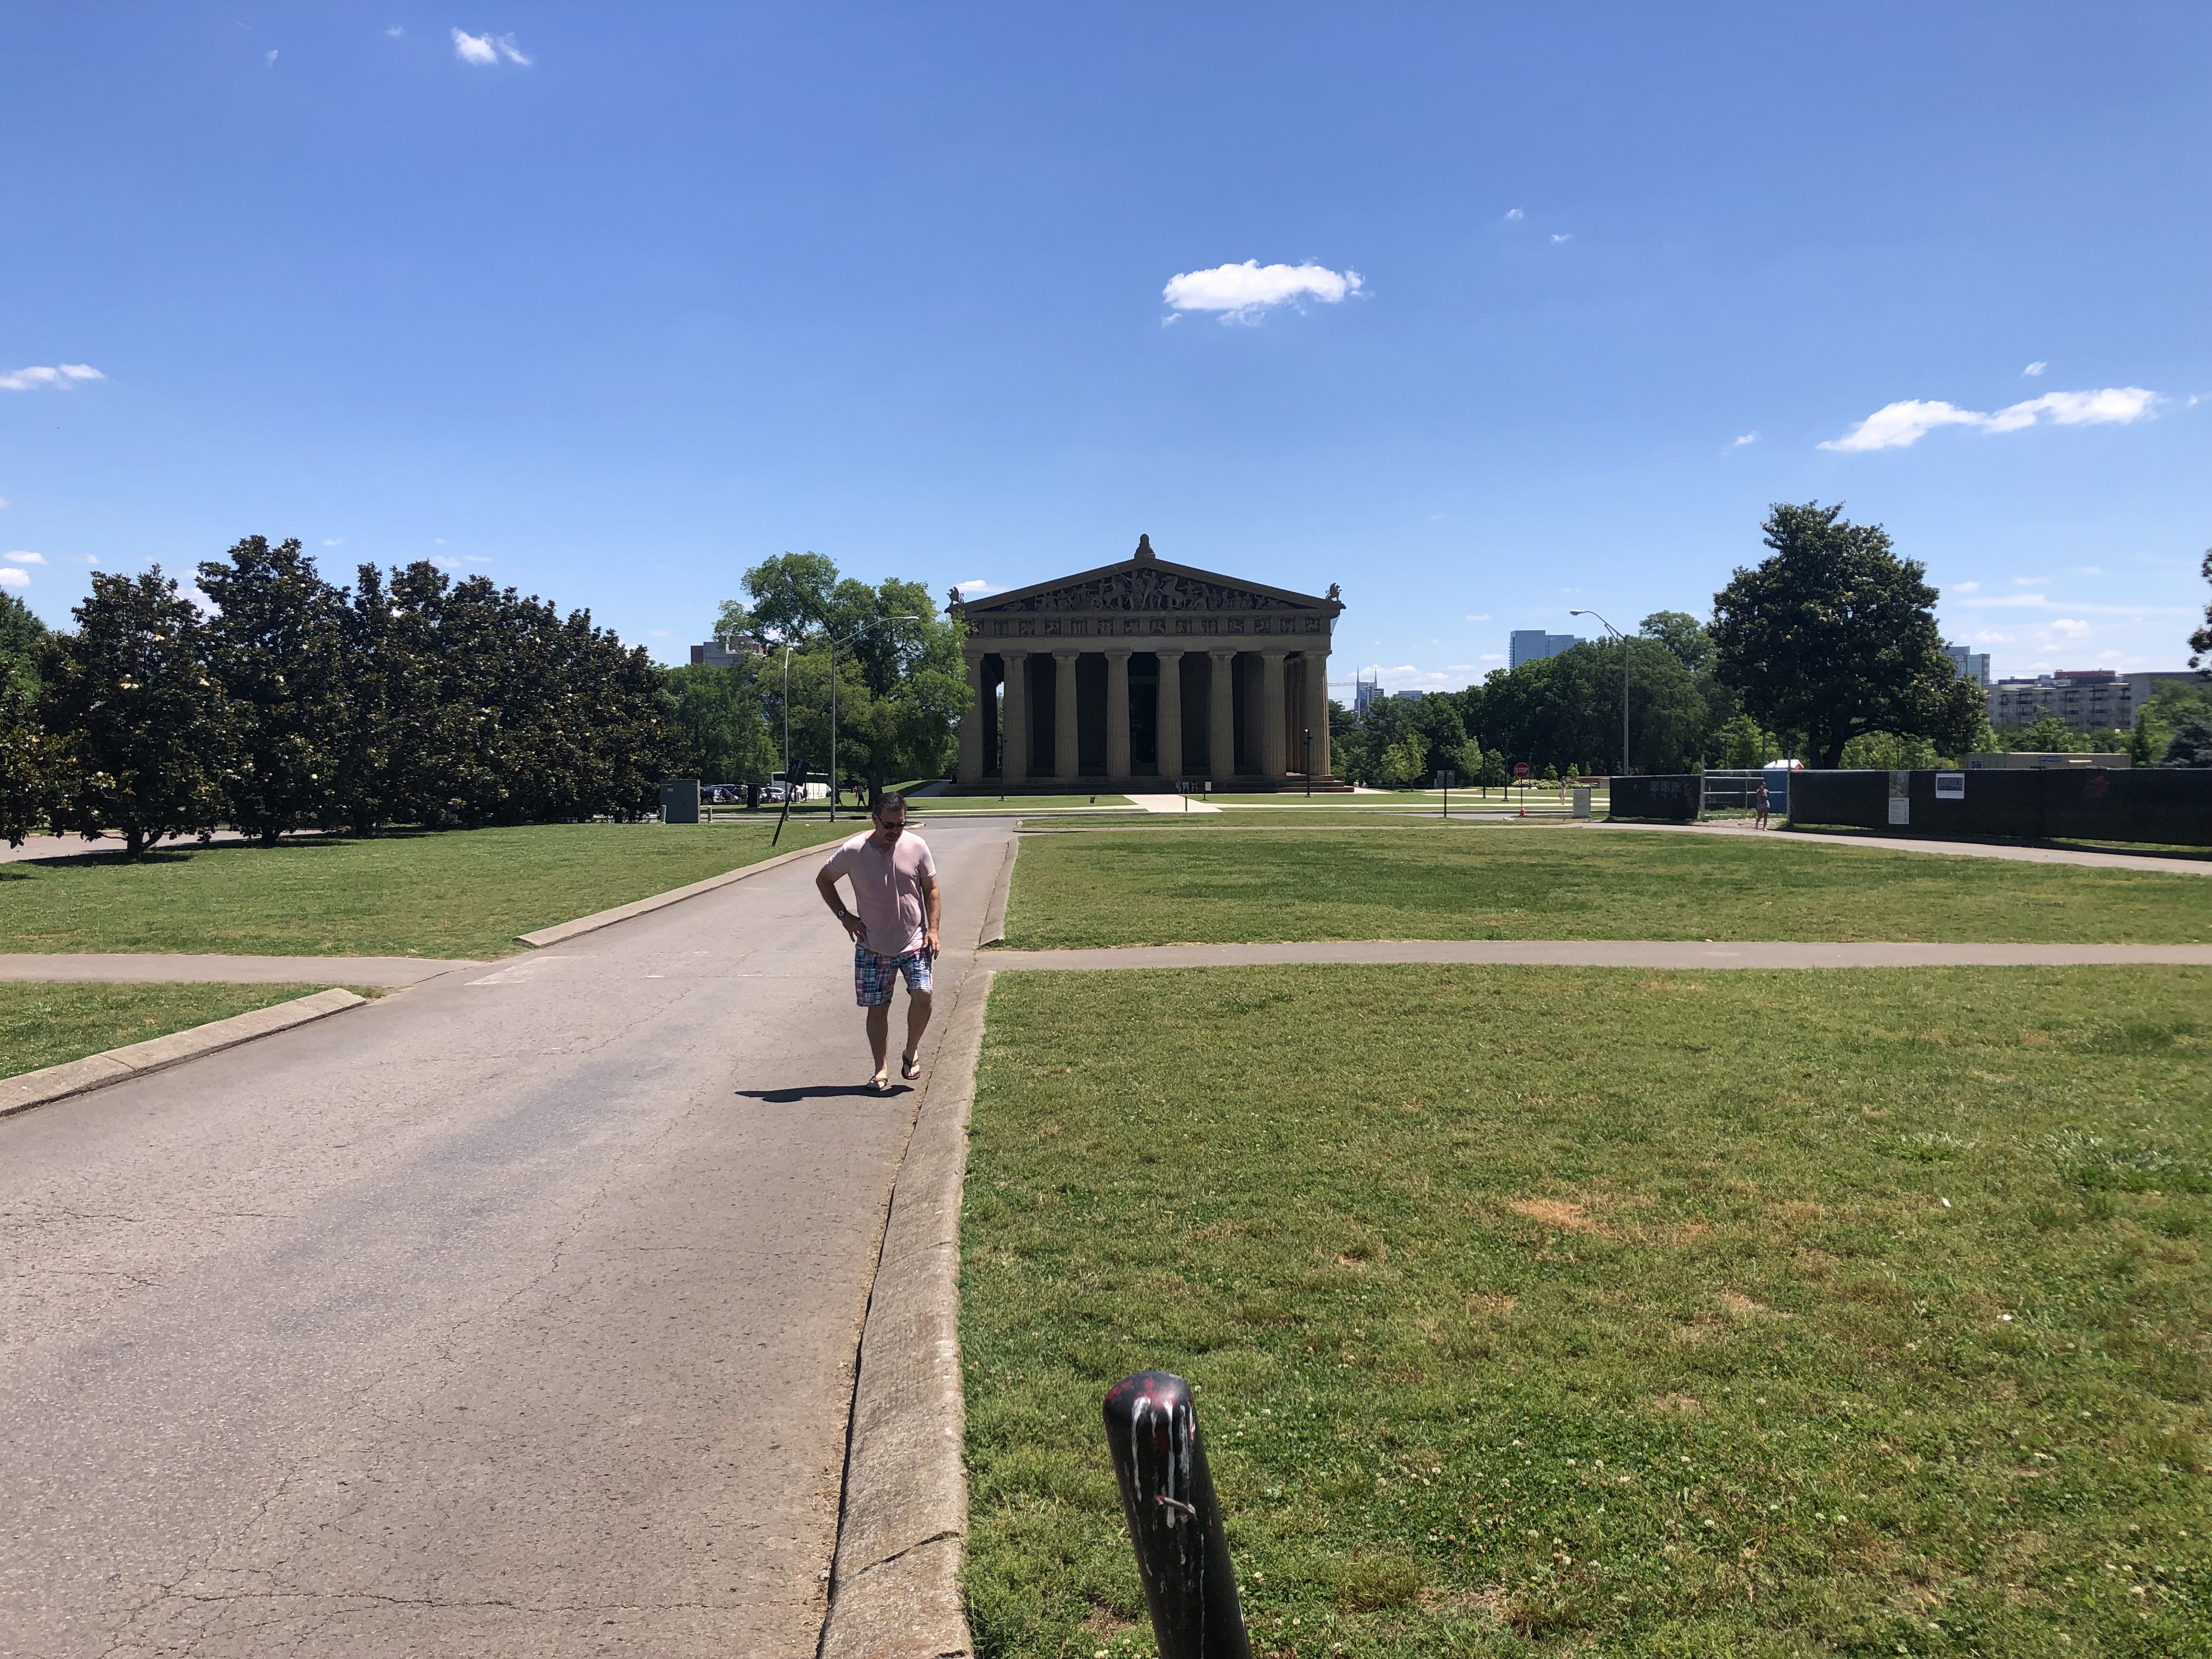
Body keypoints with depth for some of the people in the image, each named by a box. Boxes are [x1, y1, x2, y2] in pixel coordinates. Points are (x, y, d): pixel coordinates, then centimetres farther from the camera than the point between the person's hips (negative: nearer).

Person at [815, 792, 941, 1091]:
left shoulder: (917, 847, -5)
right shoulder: (852, 851, -8)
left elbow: (931, 890, 5)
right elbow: (823, 880, 8)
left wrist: (933, 929, -4)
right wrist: (845, 916, 0)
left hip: (914, 941, 0)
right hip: (872, 946, 0)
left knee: (922, 995, -15)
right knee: (877, 1007, 3)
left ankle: (912, 1052, 10)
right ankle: (882, 1069, 16)